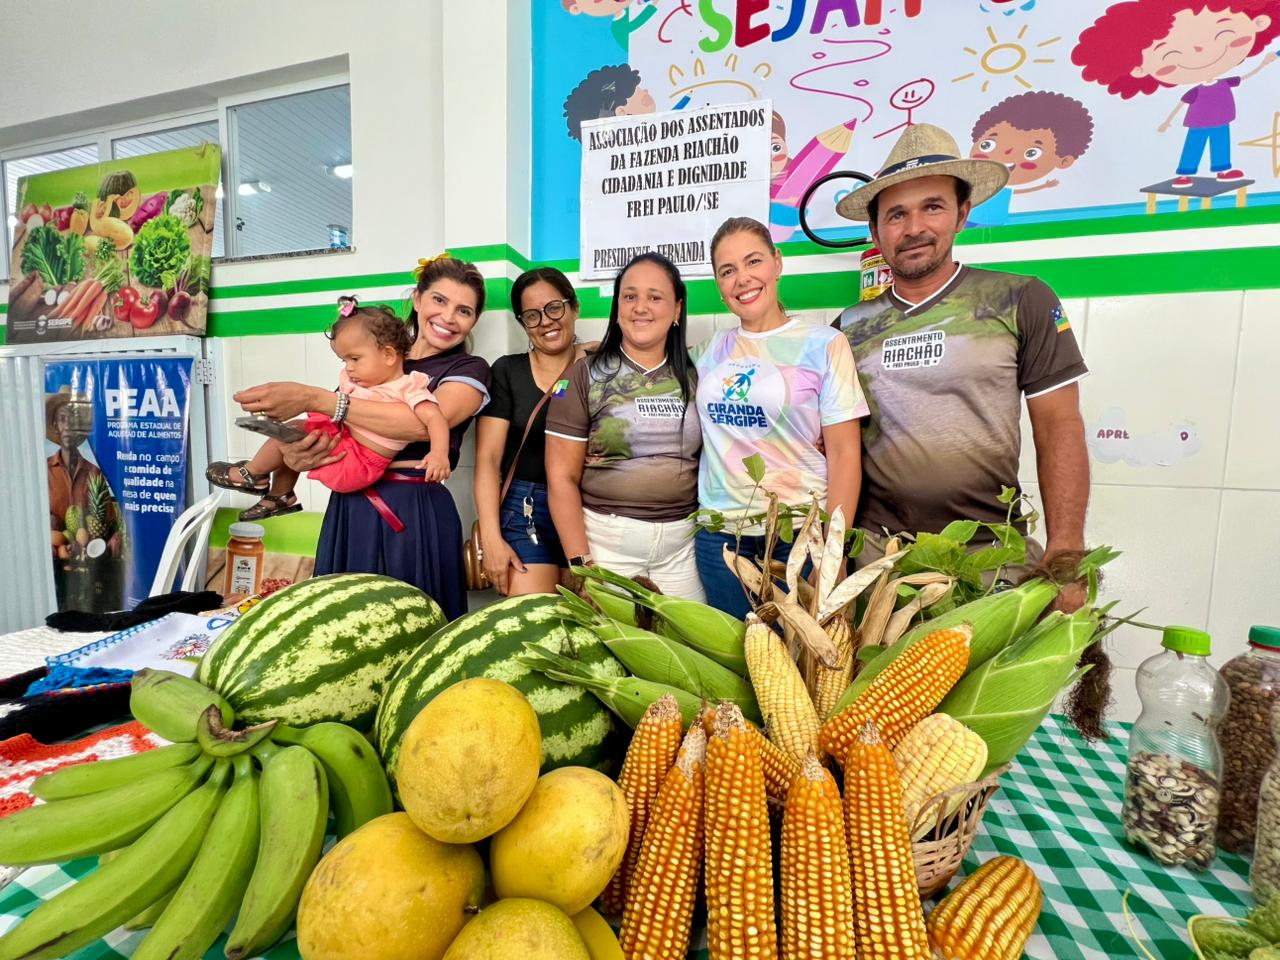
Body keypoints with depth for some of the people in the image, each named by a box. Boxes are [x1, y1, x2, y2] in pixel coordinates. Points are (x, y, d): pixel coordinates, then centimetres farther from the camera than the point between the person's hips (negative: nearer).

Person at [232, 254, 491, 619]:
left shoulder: (470, 370, -1)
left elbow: (425, 422, -20)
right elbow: (334, 429, 14)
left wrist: (312, 398, -21)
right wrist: (297, 454, -10)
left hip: (415, 513, -4)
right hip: (349, 509, 5)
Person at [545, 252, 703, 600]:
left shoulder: (694, 377, 6)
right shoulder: (583, 376, -4)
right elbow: (562, 478, -6)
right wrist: (581, 563, -11)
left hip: (683, 541, 3)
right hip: (606, 538, -2)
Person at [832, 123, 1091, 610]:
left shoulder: (1023, 301, -1)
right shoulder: (850, 325, 4)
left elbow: (1059, 431, -2)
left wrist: (1064, 551, -8)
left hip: (992, 550, -1)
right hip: (877, 551, 1)